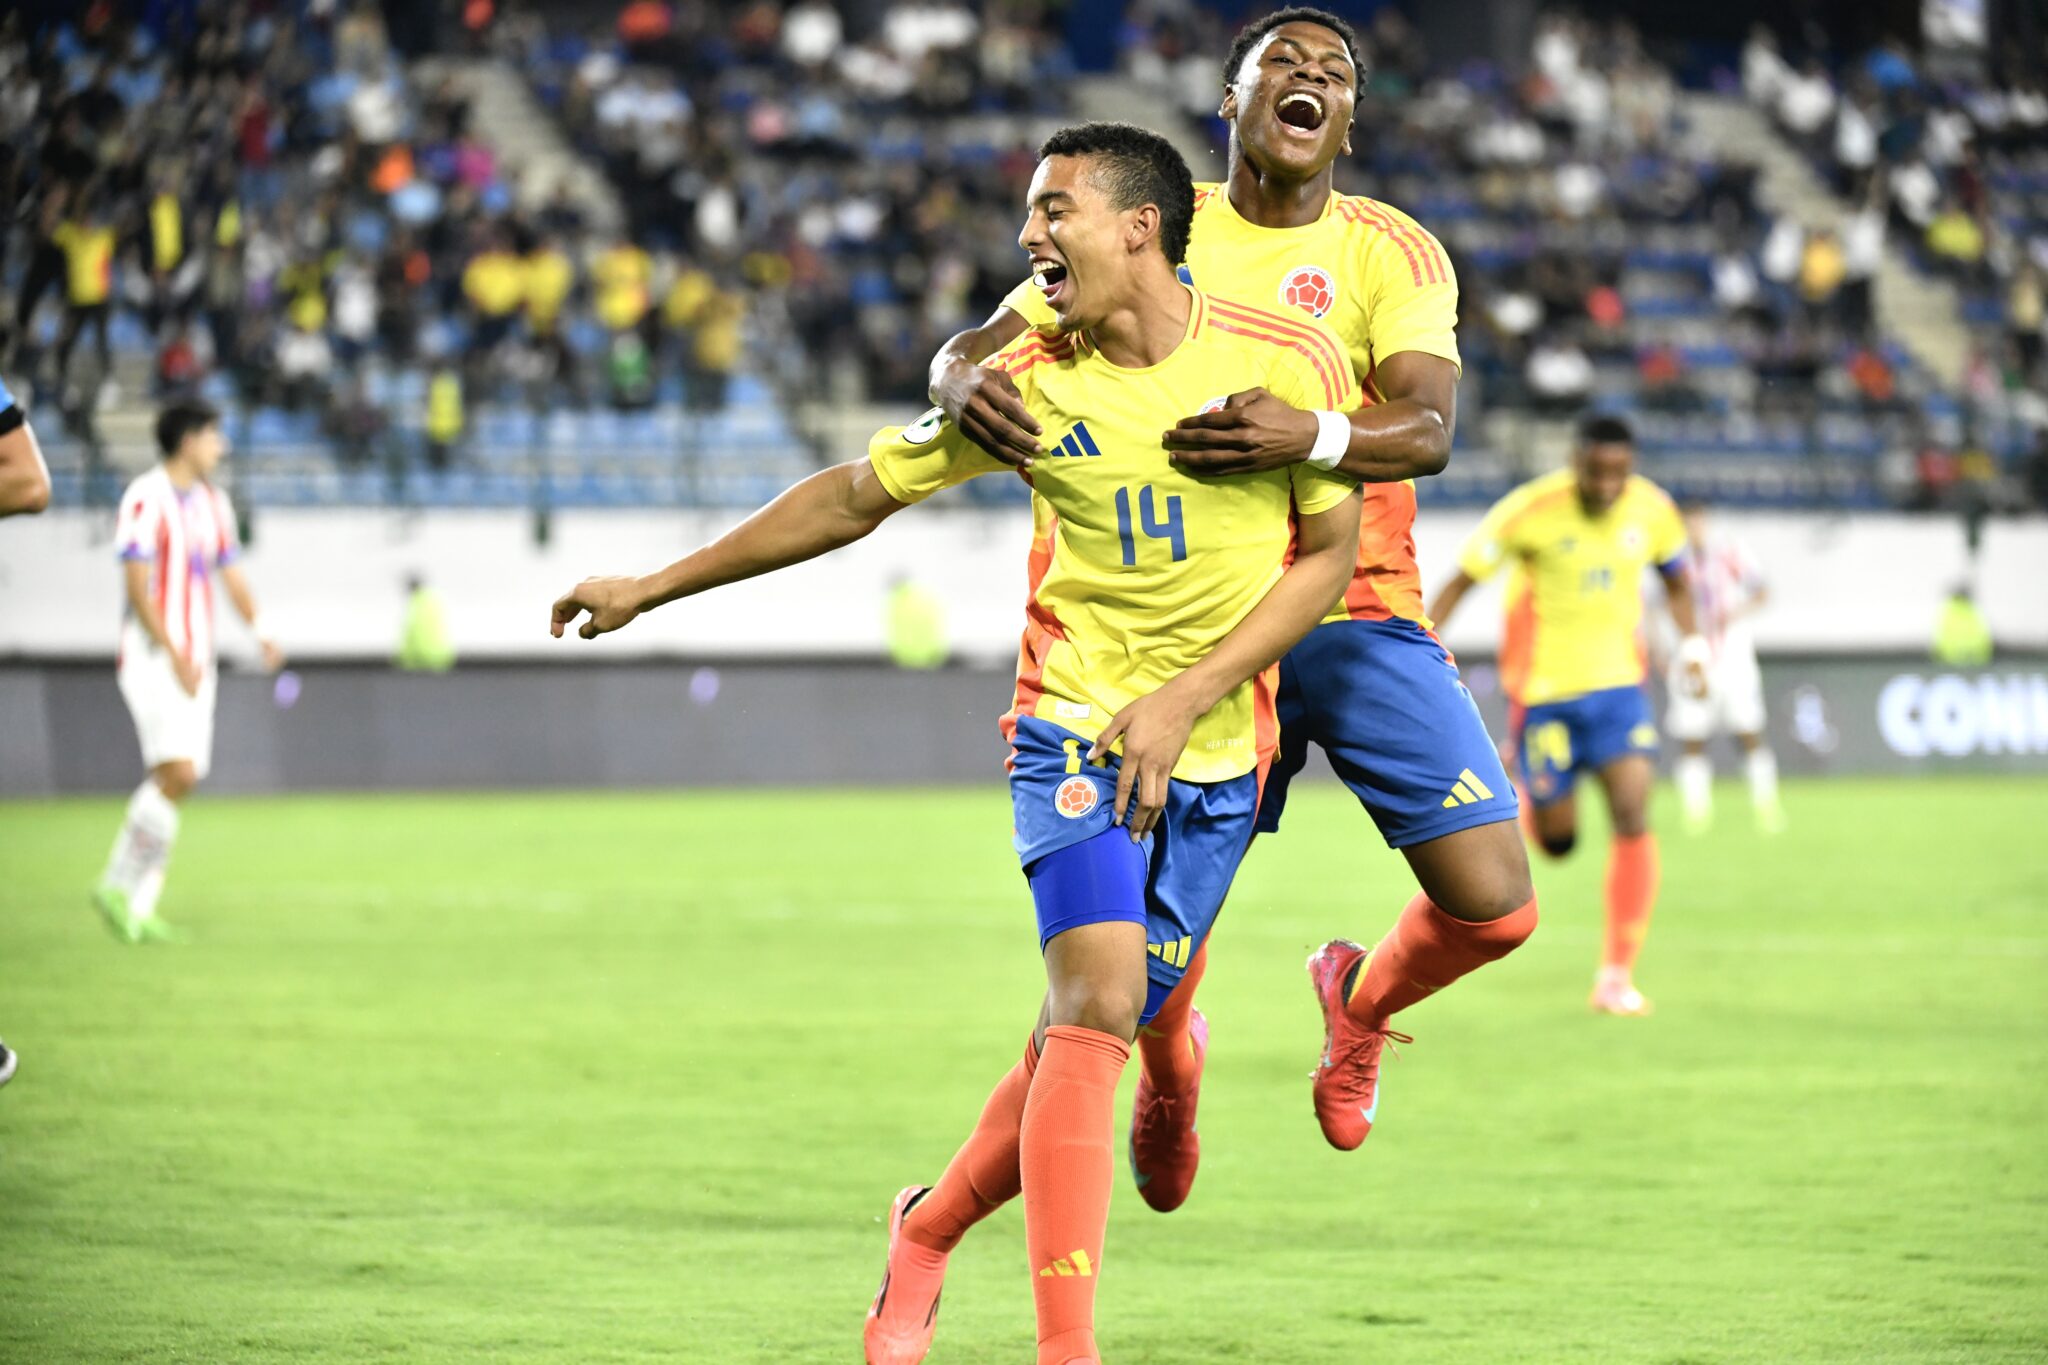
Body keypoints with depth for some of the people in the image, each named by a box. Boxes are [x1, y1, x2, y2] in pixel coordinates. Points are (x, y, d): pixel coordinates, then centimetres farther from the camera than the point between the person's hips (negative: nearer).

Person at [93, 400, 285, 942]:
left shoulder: (213, 503, 15)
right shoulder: (146, 499, -10)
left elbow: (232, 575, 16)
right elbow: (138, 587, -15)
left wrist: (261, 633, -2)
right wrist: (175, 655, -21)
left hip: (195, 663, 8)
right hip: (152, 656, -8)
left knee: (179, 781, 3)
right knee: (178, 772, -19)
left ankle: (136, 904, 7)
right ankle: (119, 886, -8)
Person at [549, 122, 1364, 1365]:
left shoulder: (1288, 361, -7)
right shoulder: (1026, 384, -3)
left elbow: (1330, 552, -1)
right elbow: (856, 495, 7)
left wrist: (1187, 698, -11)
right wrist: (651, 589, 11)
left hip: (1218, 752, 1)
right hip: (1076, 725, -1)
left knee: (1096, 1034, 3)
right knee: (1098, 1001, -20)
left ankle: (932, 1228, 31)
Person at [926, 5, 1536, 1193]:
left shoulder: (1393, 251, 0)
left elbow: (1428, 430, -16)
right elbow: (978, 346, -1)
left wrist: (1311, 436, -38)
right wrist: (966, 384, -28)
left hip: (1361, 616, 0)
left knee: (1494, 906, -10)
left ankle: (1363, 1000, 27)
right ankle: (1172, 1076, 35)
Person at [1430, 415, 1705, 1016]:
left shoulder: (1653, 510, -4)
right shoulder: (1532, 510, -16)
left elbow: (1677, 581, 15)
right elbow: (1461, 581, -9)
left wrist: (1693, 645, 0)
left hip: (1618, 684, 2)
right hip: (1543, 689, -2)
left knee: (1633, 815, -15)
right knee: (1556, 840, 4)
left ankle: (1617, 977, -8)